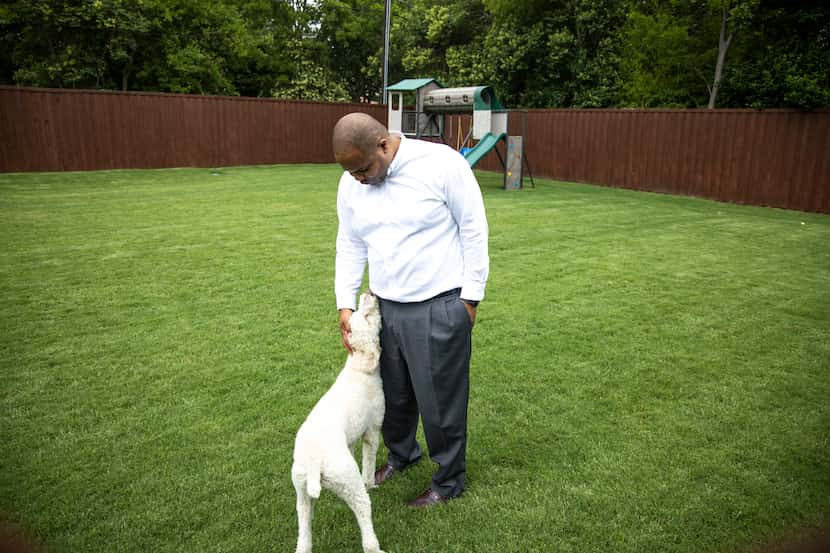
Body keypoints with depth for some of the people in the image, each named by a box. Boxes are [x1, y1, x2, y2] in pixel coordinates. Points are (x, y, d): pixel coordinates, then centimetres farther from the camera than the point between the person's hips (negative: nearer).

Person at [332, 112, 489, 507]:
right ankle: (400, 454, 49)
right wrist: (345, 305, 4)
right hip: (385, 307, 6)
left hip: (440, 308, -5)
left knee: (441, 398, 8)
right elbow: (349, 247, 10)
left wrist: (470, 297, -8)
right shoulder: (350, 185, 2)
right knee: (393, 392, 20)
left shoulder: (442, 164, -15)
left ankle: (449, 480, 31)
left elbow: (474, 230, -10)